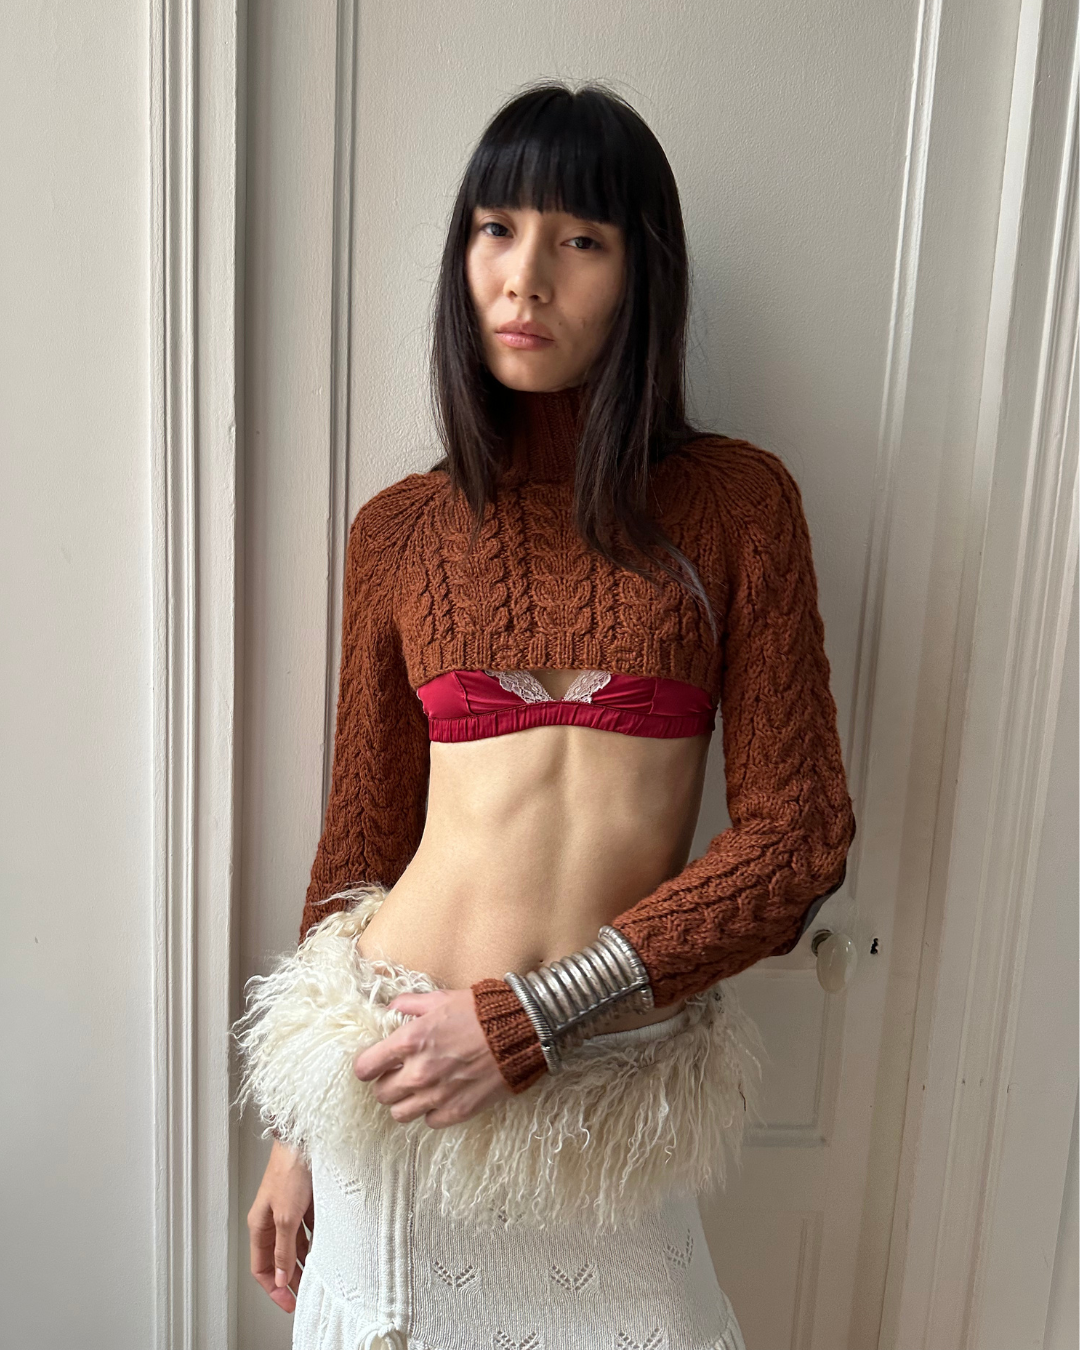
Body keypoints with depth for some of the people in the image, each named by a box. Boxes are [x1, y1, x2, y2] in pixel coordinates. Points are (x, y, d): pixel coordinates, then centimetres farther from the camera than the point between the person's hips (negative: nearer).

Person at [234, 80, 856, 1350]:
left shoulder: (735, 501, -4)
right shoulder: (400, 528, 1)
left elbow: (798, 831, -7)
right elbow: (360, 837, 7)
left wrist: (532, 1013, -14)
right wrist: (298, 1131, 13)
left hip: (613, 1088, -1)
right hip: (398, 1074, 1)